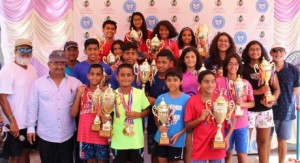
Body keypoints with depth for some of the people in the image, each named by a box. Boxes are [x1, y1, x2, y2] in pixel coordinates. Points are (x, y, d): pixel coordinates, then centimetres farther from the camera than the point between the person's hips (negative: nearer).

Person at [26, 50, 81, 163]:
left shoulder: (75, 83, 1)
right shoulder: (38, 83, 0)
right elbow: (33, 106, 2)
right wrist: (31, 127, 1)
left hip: (67, 135, 1)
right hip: (45, 135, 0)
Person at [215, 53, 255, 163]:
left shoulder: (246, 83, 2)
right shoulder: (219, 81, -4)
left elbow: (252, 103, 6)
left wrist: (242, 104, -13)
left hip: (242, 124, 1)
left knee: (242, 154, 1)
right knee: (228, 153, 11)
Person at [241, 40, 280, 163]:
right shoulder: (243, 68, 0)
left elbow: (277, 89, 7)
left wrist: (272, 101, -12)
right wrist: (258, 91, -18)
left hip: (265, 110, 2)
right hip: (248, 110, -2)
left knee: (263, 142, 11)